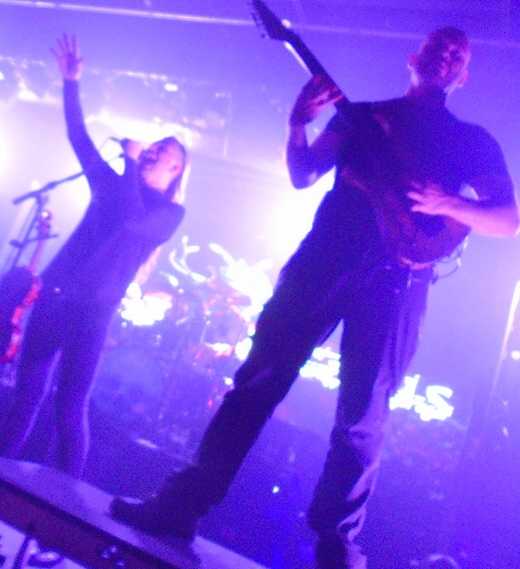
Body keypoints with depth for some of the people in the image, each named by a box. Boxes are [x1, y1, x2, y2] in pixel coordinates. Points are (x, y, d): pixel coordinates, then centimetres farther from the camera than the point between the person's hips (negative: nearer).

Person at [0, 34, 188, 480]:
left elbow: (132, 221, -18)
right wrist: (72, 83, 7)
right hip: (54, 297, 5)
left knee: (70, 407, -5)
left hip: (92, 312, -5)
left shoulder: (170, 213, 1)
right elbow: (80, 139, 13)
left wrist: (131, 162, -9)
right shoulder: (112, 187, 16)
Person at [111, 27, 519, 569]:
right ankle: (182, 502, 6)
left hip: (395, 280, -1)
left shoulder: (474, 142, 17)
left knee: (362, 416, -3)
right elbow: (302, 175, 13)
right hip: (323, 258, 2)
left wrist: (449, 206, -13)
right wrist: (298, 125, -6)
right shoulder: (362, 115, 20)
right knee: (258, 379, -1)